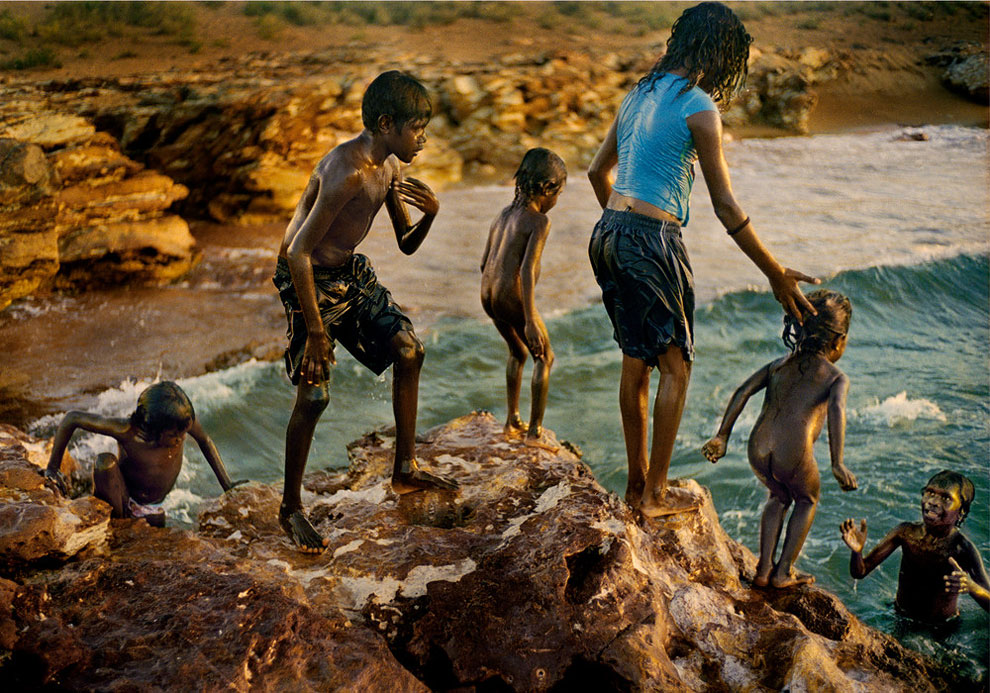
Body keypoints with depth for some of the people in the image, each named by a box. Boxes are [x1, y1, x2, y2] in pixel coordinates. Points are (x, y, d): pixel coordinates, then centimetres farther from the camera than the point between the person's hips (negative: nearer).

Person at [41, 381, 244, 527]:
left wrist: (227, 485, -1)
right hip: (123, 501, -5)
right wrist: (52, 468, -19)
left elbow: (204, 440, -3)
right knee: (105, 461, -33)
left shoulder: (180, 419, -25)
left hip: (152, 509, 5)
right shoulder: (127, 431, -34)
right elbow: (72, 418, -25)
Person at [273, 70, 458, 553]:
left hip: (350, 272, 9)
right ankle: (290, 510, 12)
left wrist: (429, 214, -15)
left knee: (409, 350, 6)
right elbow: (298, 252, -31)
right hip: (308, 280, -9)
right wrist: (315, 331, -28)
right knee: (313, 396, -8)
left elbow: (406, 244, 8)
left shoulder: (390, 167, -1)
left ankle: (405, 470, 20)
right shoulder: (346, 172, -30)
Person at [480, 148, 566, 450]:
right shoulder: (539, 221, -10)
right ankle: (534, 431, 8)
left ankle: (513, 422, 34)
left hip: (488, 295, 8)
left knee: (517, 352, 28)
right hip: (514, 297, -8)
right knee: (545, 358, 11)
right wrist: (530, 321, -23)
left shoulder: (503, 215, 14)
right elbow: (527, 271, -20)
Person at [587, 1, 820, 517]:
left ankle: (636, 482, 27)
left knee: (635, 359, 17)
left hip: (608, 234, 8)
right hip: (652, 242, -8)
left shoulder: (640, 93, 13)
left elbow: (598, 171, 22)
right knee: (675, 364, 6)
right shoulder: (699, 107, -11)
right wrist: (777, 276, -5)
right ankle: (655, 494, 12)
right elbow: (726, 208, -12)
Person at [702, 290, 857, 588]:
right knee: (807, 500, 29)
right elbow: (836, 409, -13)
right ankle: (783, 572, 26)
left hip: (757, 451, 4)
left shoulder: (779, 365, 21)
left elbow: (743, 391, 10)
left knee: (779, 497, 34)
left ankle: (764, 569, 29)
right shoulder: (837, 377, 8)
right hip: (794, 455, -4)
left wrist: (722, 436, 9)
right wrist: (837, 464, -21)